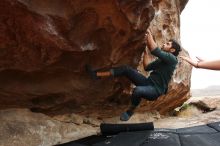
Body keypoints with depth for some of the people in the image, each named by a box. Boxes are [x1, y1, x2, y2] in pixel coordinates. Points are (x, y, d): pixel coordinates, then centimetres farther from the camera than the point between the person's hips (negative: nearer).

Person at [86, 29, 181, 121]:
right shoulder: (161, 59, 17)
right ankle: (97, 74, -4)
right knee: (126, 69, -5)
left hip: (156, 90, -8)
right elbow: (147, 67, 18)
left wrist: (149, 34, -13)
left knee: (138, 90, -40)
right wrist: (145, 49, 16)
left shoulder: (172, 59, -9)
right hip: (148, 83, 8)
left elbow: (155, 51, -24)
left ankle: (130, 111, -8)